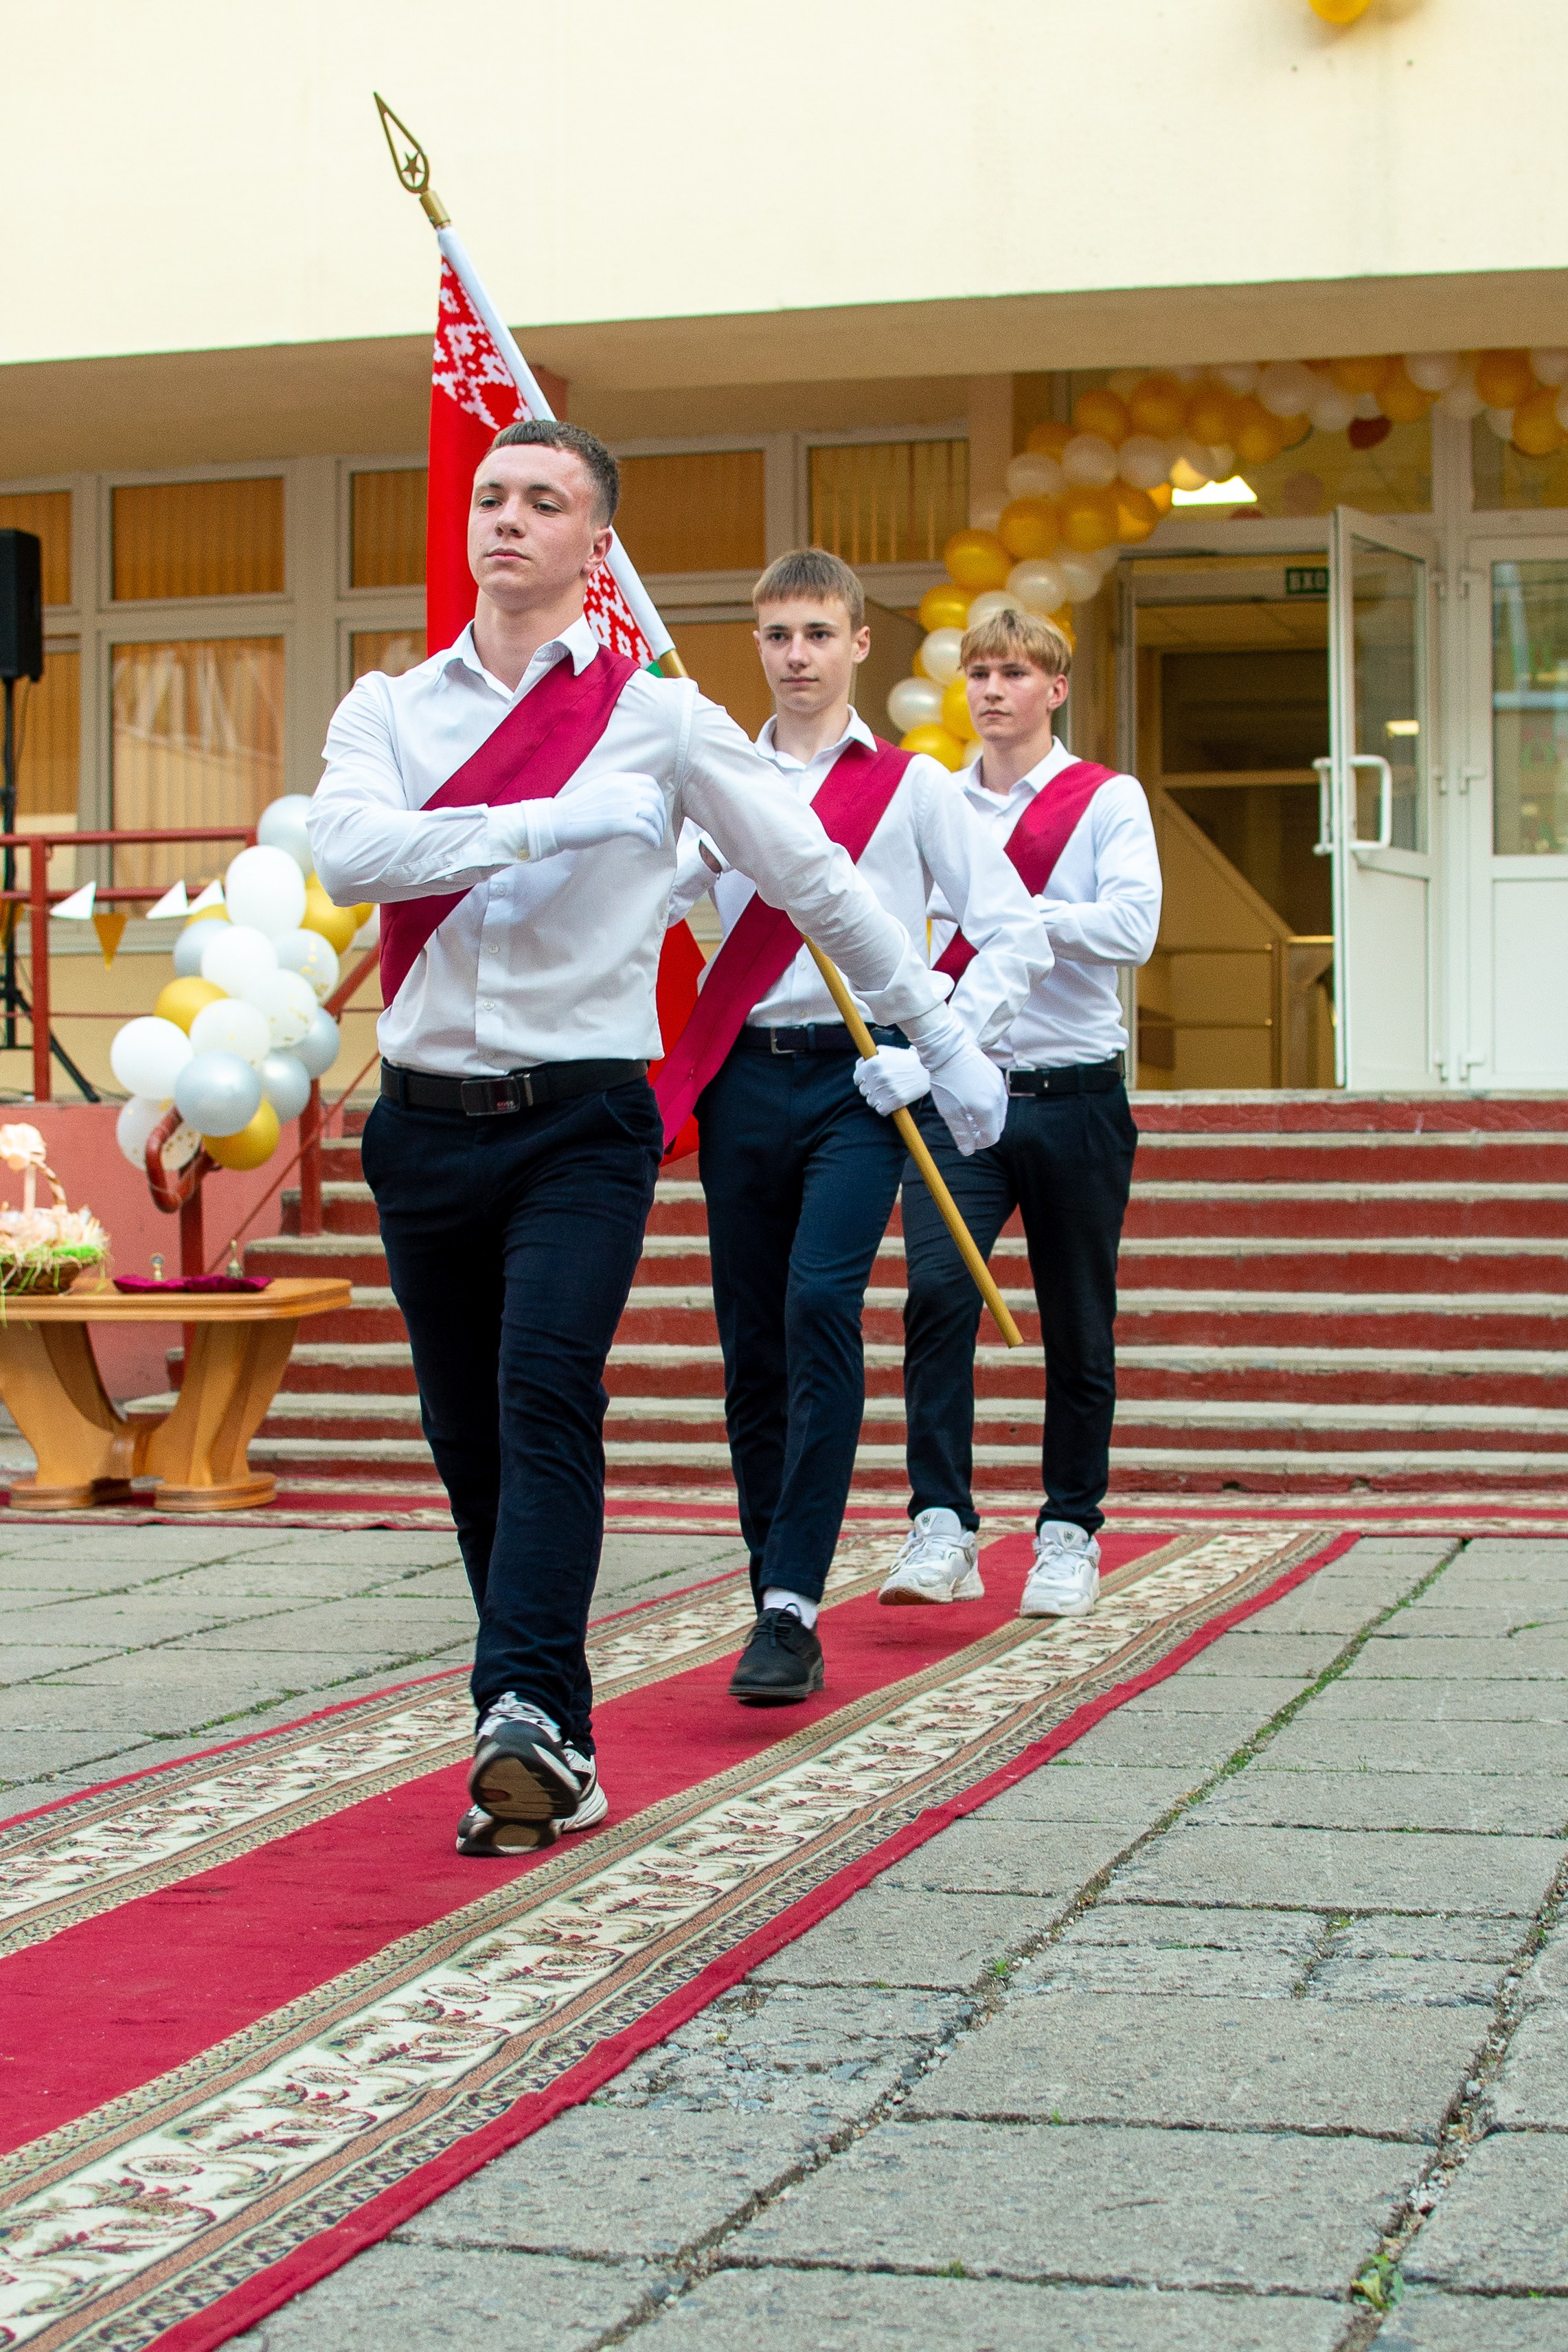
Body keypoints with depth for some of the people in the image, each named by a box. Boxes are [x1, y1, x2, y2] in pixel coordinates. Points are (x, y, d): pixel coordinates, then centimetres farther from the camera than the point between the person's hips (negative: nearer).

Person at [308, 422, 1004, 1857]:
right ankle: (553, 1752, 20)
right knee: (469, 1442, 8)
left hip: (583, 1118, -3)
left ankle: (526, 1720, -27)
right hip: (429, 1118, 3)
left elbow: (815, 879, 9)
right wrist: (542, 825, -20)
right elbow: (346, 849, -12)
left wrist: (944, 1038, 12)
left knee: (548, 1401, -20)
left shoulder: (658, 717, 3)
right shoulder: (389, 711, 9)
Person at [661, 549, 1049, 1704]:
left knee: (820, 1307, -20)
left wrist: (938, 1056, -6)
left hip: (858, 1081, -3)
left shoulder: (913, 785, 7)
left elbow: (1016, 935, 4)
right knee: (752, 1339, 4)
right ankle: (778, 1600, 16)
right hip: (744, 1079, 3)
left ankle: (791, 1609, -23)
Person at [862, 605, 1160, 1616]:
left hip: (1074, 1095, -1)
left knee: (1078, 1326, 5)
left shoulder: (1108, 799, 2)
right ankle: (942, 1525, -17)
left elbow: (1131, 928, -12)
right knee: (937, 1289, -18)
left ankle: (1070, 1532, 18)